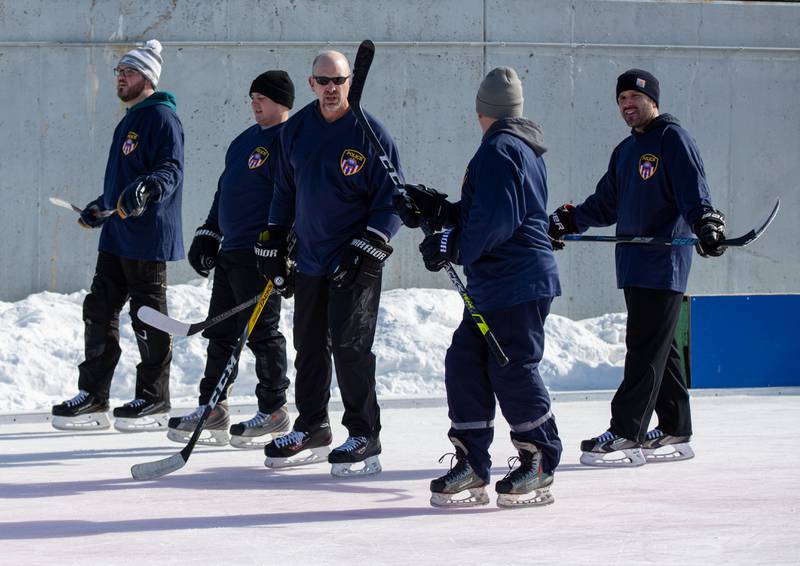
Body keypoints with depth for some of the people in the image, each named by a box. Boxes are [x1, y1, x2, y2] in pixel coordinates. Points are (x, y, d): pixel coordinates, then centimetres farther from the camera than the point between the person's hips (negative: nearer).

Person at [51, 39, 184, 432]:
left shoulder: (162, 118, -9)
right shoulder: (130, 121, 21)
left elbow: (171, 171, -20)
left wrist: (145, 189, -37)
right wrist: (101, 207, 35)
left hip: (148, 237, -10)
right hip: (116, 236, 10)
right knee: (99, 310, 7)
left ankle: (154, 401, 6)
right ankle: (93, 397, 10)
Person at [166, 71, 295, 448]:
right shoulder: (245, 140, 19)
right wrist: (208, 233, 21)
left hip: (260, 254, -10)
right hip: (230, 249, 10)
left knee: (261, 332, -4)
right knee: (220, 331, 10)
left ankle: (274, 412, 4)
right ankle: (213, 411, 15)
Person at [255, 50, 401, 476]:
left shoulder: (370, 133, -9)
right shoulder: (296, 130, 7)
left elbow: (391, 199, -8)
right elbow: (285, 190, 19)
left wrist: (369, 248, -16)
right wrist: (273, 242, 15)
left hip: (355, 264, -6)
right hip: (308, 260, 6)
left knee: (350, 345, -9)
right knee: (309, 345, 11)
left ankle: (364, 436, -2)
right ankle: (311, 429, 22)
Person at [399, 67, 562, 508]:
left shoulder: (499, 150, -14)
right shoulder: (523, 148, 18)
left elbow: (495, 222, -22)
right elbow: (476, 213, 20)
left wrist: (451, 248, -14)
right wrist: (435, 211, 13)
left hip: (516, 283, -11)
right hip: (493, 286, 11)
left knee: (513, 371, -5)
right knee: (465, 364, 8)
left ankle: (539, 467, 5)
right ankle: (470, 469, 9)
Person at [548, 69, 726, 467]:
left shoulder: (673, 139, -5)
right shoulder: (625, 151, 21)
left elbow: (693, 190, -16)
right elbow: (606, 205, 24)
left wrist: (705, 224, -33)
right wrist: (568, 220, 12)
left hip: (664, 260, -9)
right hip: (634, 266, 9)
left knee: (646, 347, -10)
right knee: (658, 348, 10)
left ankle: (626, 434, -12)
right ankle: (675, 432, 15)